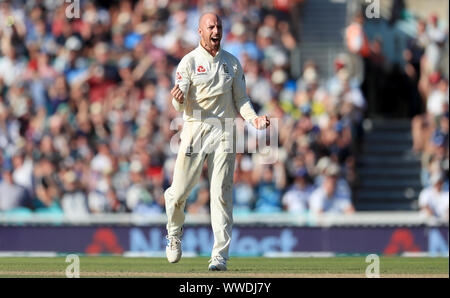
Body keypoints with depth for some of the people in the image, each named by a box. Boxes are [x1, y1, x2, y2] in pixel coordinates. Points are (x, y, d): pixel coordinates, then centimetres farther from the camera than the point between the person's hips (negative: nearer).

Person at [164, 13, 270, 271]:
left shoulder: (232, 63, 11)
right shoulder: (189, 62, 1)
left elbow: (241, 99, 13)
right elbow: (181, 106, -6)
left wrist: (254, 118, -7)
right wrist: (178, 99, -30)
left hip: (224, 132, 2)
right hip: (195, 129, -2)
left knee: (221, 195, -5)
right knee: (179, 192, -3)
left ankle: (220, 256, -5)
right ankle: (175, 230, 30)